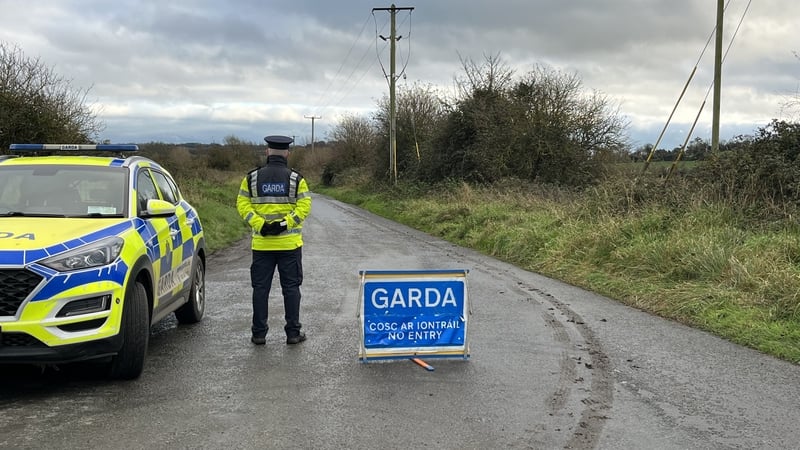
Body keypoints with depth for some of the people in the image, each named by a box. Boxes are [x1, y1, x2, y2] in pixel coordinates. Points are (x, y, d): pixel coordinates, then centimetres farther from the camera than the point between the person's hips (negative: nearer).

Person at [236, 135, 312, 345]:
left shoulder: (252, 177, 3)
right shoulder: (295, 178, -2)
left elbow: (242, 204, -3)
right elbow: (304, 206, -10)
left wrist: (260, 224, -9)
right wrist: (284, 223, -13)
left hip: (261, 243, 1)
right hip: (290, 243, -1)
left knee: (261, 288, 7)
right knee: (291, 287, 6)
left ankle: (259, 333, 10)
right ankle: (293, 332, 8)